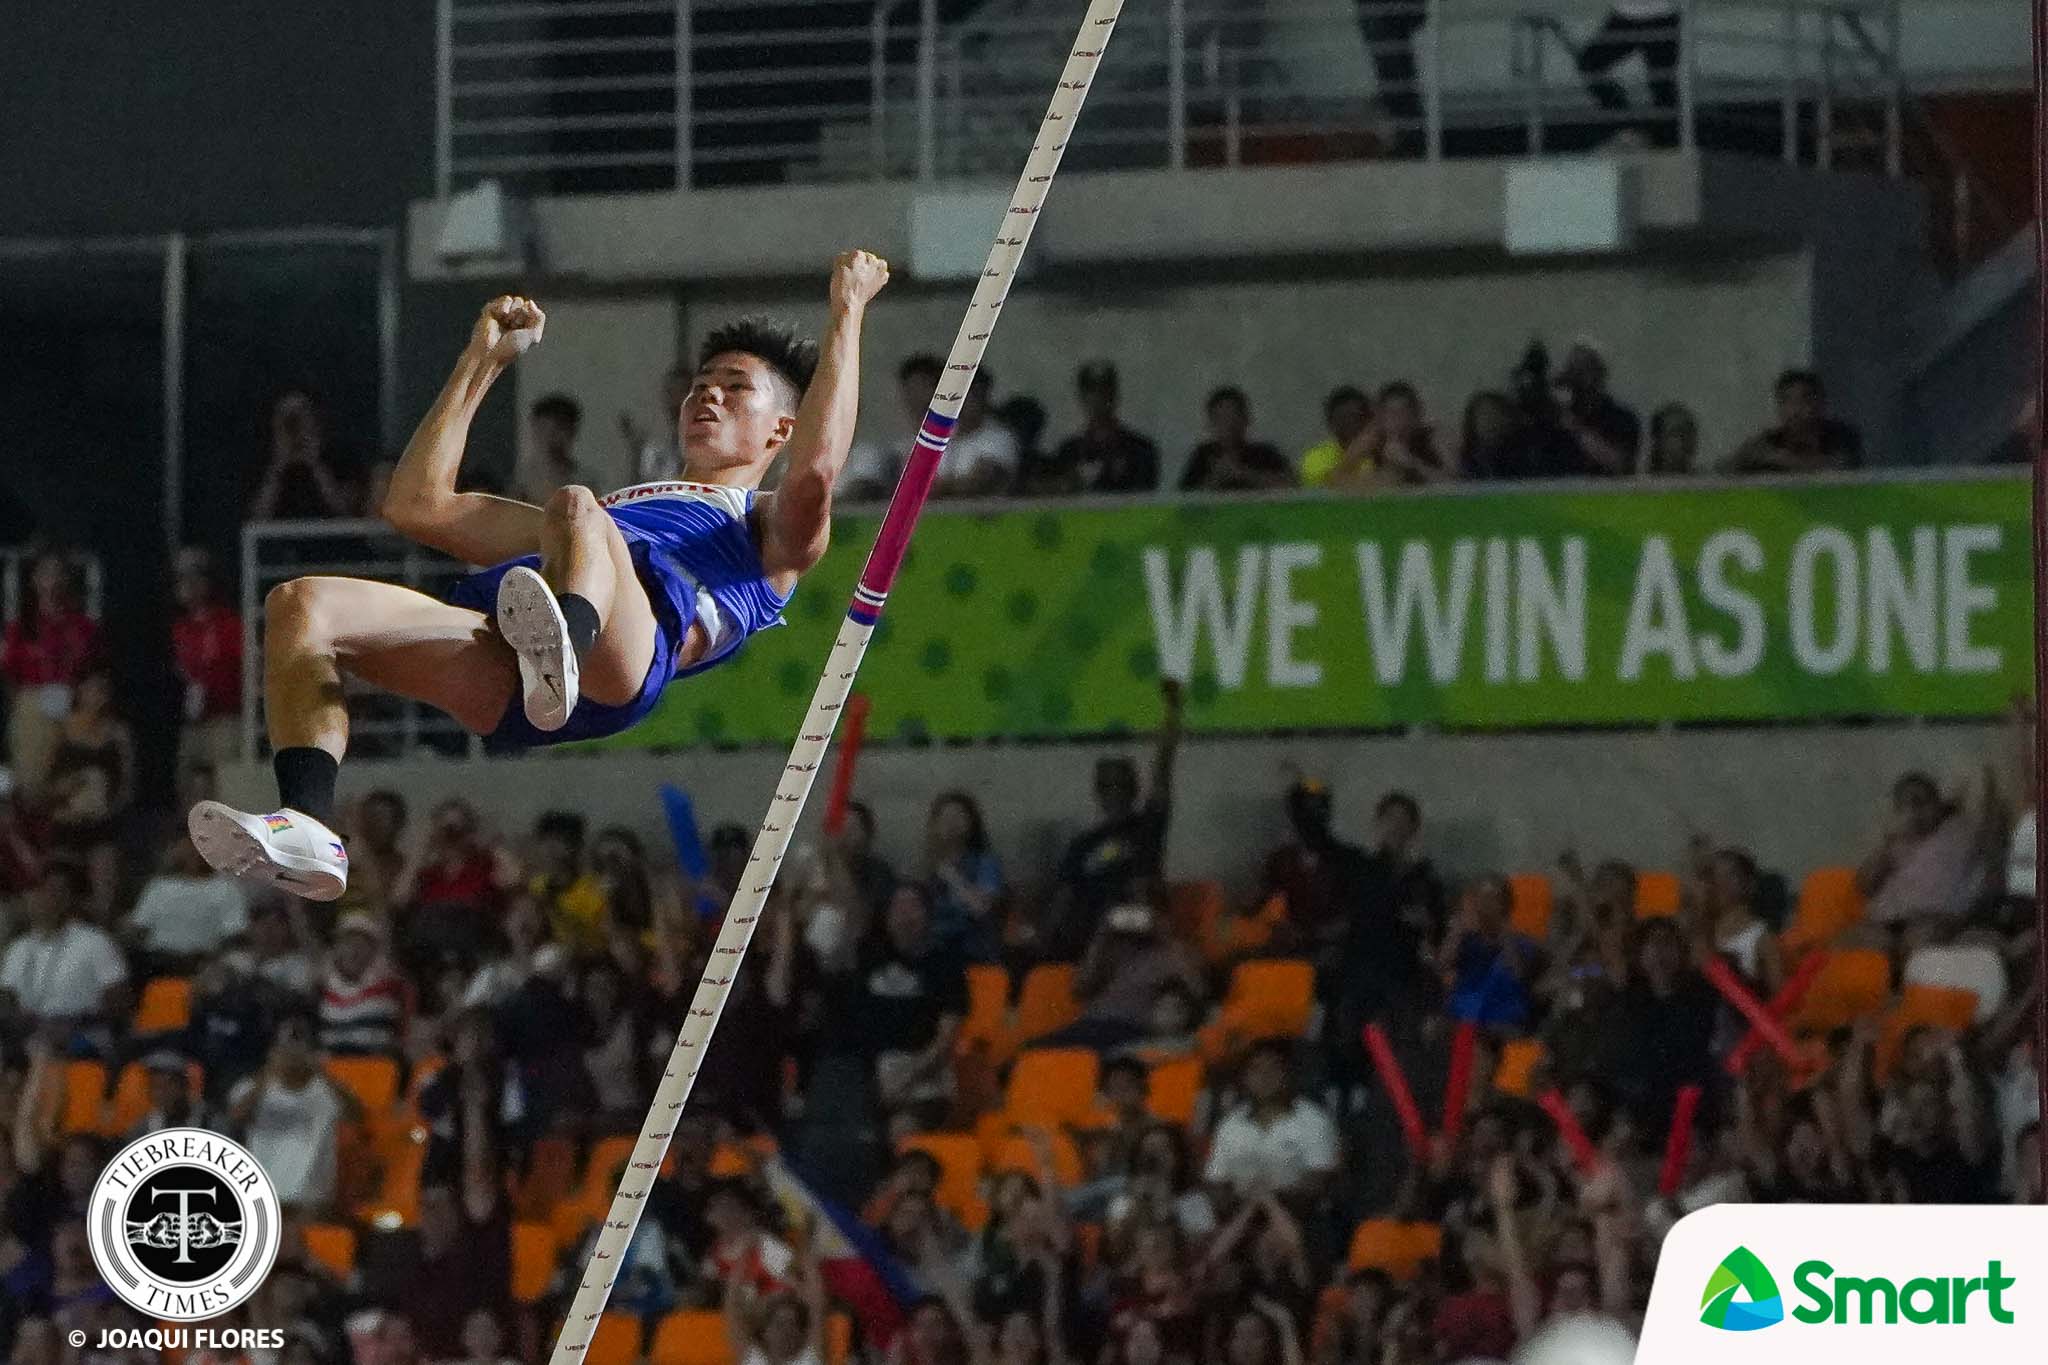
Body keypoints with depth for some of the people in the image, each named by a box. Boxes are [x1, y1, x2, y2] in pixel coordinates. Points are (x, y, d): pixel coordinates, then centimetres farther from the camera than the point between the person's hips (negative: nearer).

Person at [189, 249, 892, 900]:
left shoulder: (769, 530, 32)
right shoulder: (622, 510, 49)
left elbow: (814, 471, 6)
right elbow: (418, 505, 47)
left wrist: (847, 313, 13)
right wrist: (481, 363, 48)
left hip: (628, 651, -6)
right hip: (501, 669, 6)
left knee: (576, 512, -38)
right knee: (300, 605, -19)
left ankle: (562, 648, -71)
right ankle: (307, 827, -40)